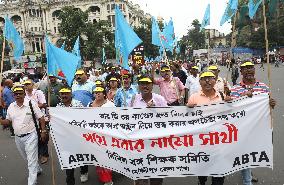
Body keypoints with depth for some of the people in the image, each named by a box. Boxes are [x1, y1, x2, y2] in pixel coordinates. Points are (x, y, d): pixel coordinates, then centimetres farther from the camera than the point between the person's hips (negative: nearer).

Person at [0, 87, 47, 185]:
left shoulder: (31, 104, -10)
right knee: (27, 158, 23)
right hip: (18, 138, 6)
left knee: (31, 160, -3)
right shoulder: (11, 107, 4)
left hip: (30, 136, -6)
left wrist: (43, 131, -12)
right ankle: (38, 169, 46)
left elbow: (41, 118, -7)